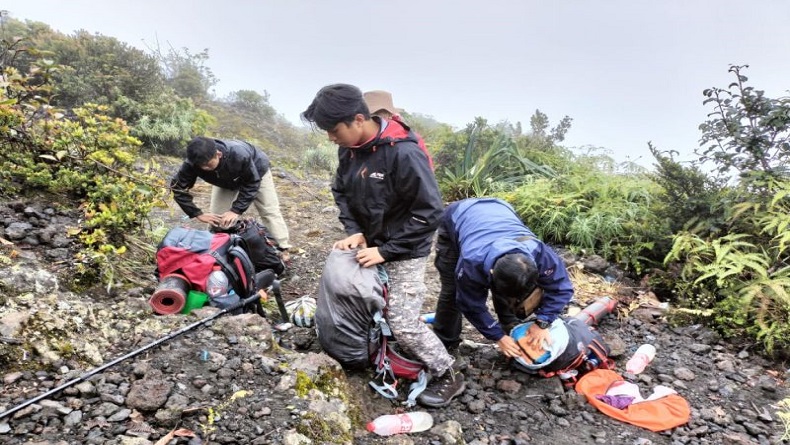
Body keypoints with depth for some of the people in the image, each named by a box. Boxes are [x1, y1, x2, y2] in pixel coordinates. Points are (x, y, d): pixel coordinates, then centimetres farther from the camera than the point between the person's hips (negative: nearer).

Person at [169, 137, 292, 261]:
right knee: (217, 216, -5)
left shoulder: (240, 155, -46)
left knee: (269, 211, -5)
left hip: (256, 172, -3)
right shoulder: (193, 163, -36)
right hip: (226, 180, 3)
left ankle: (284, 250, 2)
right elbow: (177, 187, -25)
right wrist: (198, 214, -31)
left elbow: (251, 184, -32)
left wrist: (236, 210, -38)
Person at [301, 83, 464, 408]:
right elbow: (341, 191, 10)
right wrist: (354, 230, -8)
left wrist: (386, 251, -22)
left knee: (403, 323, -4)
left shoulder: (403, 153, -28)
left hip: (404, 253, -7)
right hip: (371, 245, 7)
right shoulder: (350, 148, -5)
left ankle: (448, 376, 16)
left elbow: (430, 211, -25)